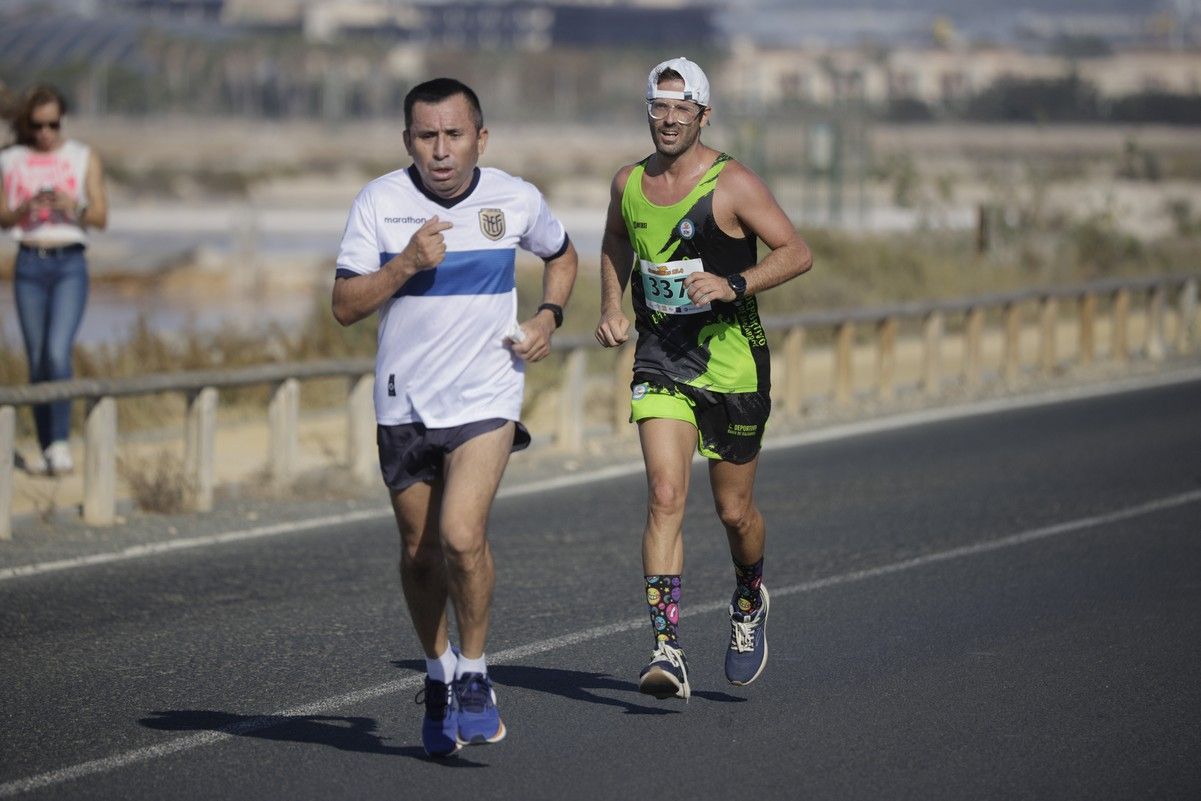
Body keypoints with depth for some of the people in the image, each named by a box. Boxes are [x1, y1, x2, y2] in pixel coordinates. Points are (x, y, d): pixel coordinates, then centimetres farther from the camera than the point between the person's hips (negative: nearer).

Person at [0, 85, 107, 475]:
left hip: (70, 265, -2)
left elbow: (101, 218, 1)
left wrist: (74, 206, -19)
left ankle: (61, 443, -15)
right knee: (37, 361, 3)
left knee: (57, 352, -18)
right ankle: (45, 448, 10)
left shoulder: (84, 158, 3)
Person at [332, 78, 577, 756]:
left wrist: (549, 316, 1)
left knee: (462, 536, -20)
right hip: (405, 402, 2)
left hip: (487, 398, -2)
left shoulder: (516, 200, -4)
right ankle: (439, 671, 35)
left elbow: (562, 255, 18)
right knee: (420, 552, 12)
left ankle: (474, 673, 0)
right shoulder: (380, 203, -7)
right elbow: (346, 306, -8)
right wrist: (405, 265, -23)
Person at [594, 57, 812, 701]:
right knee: (665, 496, -15)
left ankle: (750, 601, 43)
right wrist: (611, 307, 12)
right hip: (659, 360, 2)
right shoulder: (628, 183, 4)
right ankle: (667, 652, -21)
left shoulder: (732, 184, -10)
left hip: (731, 360, -2)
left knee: (734, 511, 9)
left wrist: (733, 285, -25)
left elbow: (797, 253, -12)